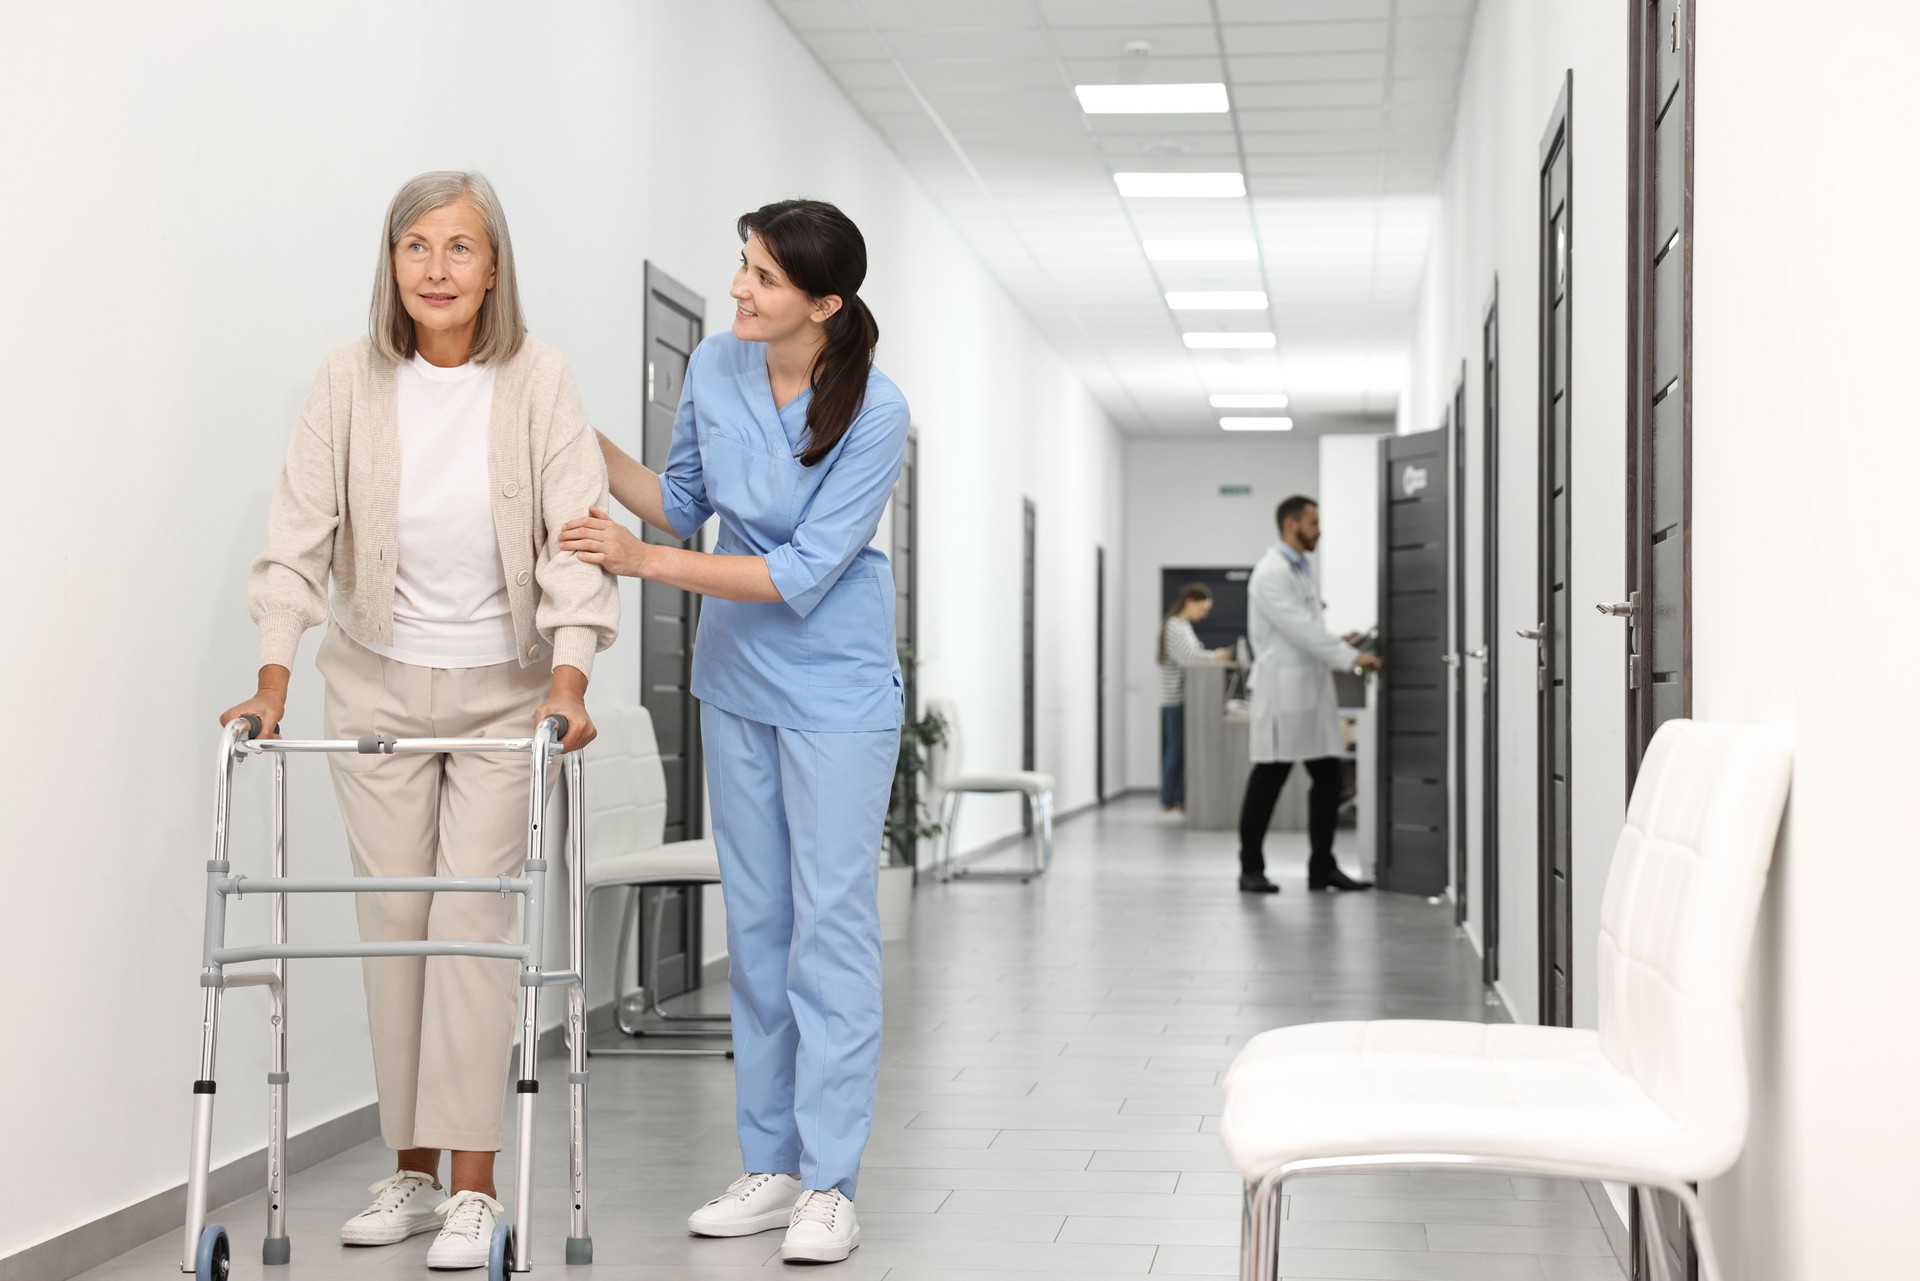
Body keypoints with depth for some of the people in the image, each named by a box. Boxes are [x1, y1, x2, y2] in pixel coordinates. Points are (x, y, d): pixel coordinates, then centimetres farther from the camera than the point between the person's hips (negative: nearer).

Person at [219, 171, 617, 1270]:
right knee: (393, 919, 5)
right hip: (378, 687, 2)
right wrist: (275, 674, -16)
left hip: (503, 691, -2)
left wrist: (568, 677, -26)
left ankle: (474, 1187, -2)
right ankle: (412, 1171, 15)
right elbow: (302, 531, -7)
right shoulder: (353, 379, -6)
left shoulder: (537, 383, -11)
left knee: (474, 918, -7)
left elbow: (575, 537, -15)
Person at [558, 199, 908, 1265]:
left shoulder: (874, 414, -19)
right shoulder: (715, 367, -4)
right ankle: (769, 1165, 19)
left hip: (835, 688, -6)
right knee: (756, 923, 10)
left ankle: (829, 1185, 1)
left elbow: (803, 574, -22)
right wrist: (589, 447, -4)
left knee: (829, 922, -5)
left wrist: (646, 562, -24)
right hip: (735, 678, 6)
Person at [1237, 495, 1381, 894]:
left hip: (1313, 690, 9)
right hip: (1283, 691, -9)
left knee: (1327, 777, 7)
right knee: (1268, 780, -1)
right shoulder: (1271, 573, -12)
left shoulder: (1302, 570, 18)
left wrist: (1337, 644, 10)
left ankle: (1322, 868, 13)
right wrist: (1351, 658, -20)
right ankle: (1251, 869, 8)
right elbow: (1298, 628, -20)